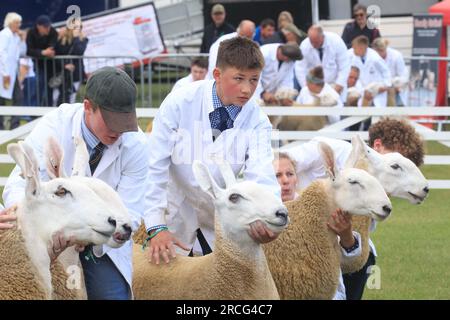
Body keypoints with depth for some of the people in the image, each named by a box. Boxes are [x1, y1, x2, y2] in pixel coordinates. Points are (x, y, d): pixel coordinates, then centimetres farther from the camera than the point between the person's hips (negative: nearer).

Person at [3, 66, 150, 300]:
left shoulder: (136, 144, -13)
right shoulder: (54, 126, -16)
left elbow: (129, 215, -14)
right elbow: (18, 187, -20)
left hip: (102, 245, 1)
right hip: (49, 244, -1)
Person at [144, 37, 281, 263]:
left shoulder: (257, 121, -14)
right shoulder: (179, 104, -19)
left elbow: (261, 176, -27)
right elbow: (155, 168, -18)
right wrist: (156, 228, -26)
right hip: (176, 215, -2)